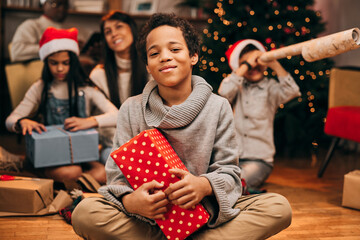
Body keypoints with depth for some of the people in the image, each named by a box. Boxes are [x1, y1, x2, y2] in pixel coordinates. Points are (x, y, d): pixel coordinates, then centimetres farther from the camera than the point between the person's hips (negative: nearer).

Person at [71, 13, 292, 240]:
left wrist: (205, 185, -27)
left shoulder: (218, 107, 0)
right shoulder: (131, 109, 1)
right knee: (84, 213, -29)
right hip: (149, 219, 1)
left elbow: (229, 173, -2)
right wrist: (130, 201, -28)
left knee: (279, 207, -21)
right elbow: (118, 176, -3)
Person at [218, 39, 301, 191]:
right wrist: (246, 65, -13)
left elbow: (291, 92, -14)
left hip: (259, 159, -2)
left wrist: (274, 64, -19)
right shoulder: (237, 85, 8)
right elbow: (224, 92, -15)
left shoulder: (270, 87, 5)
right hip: (231, 156, 2)